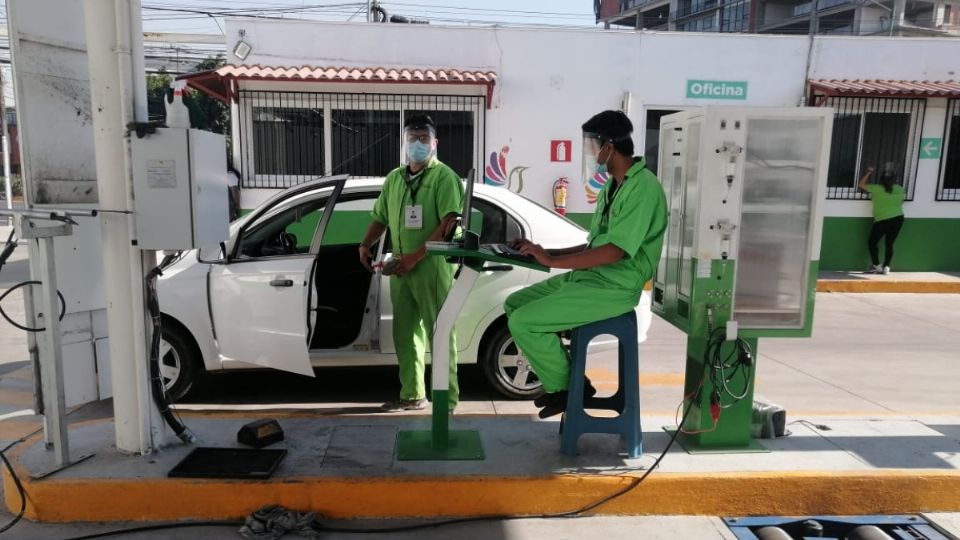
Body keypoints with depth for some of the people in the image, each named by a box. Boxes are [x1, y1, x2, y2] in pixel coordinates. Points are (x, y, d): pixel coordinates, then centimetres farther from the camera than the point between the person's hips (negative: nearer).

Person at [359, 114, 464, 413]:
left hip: (432, 266, -7)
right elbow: (380, 217, 24)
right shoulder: (394, 178, 17)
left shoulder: (444, 176, -5)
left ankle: (447, 398, 4)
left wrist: (415, 256, -20)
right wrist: (365, 245, 6)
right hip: (400, 267, 7)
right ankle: (412, 394, 22)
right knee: (404, 333, 11)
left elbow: (449, 224, -16)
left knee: (438, 333, -3)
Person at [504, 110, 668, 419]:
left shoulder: (643, 188, -17)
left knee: (523, 322, -18)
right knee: (514, 304, 7)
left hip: (615, 288, -10)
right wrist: (546, 252, 7)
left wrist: (551, 261, -18)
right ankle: (561, 381, 12)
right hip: (587, 277, 10)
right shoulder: (611, 187, 14)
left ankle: (564, 387, 6)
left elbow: (613, 252, -23)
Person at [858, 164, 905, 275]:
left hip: (882, 220, -5)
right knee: (889, 244, 9)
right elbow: (901, 202, 17)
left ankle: (876, 266, 2)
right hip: (898, 218, 5)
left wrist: (868, 172, 3)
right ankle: (886, 267, 3)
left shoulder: (877, 188, -11)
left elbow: (860, 184, -5)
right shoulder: (899, 189, 4)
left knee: (872, 242, 8)